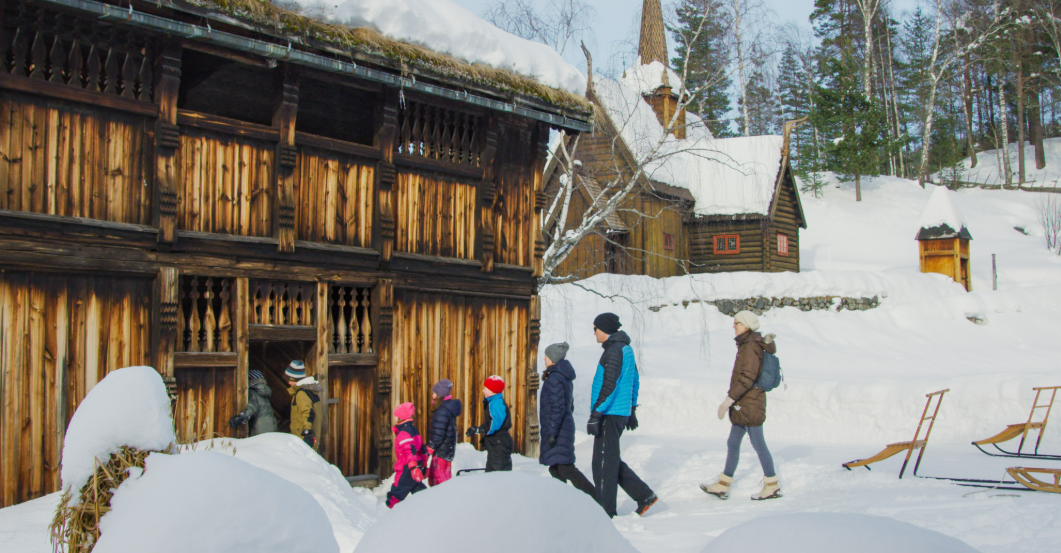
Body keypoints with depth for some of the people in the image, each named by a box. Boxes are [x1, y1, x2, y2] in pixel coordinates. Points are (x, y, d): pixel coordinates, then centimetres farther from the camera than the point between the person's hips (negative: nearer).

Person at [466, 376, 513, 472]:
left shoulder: (497, 403, -18)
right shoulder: (492, 402, 15)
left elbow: (493, 425, -26)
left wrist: (477, 430, -20)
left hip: (500, 445, -11)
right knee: (491, 471, 16)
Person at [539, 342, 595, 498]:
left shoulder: (554, 378, -15)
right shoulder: (565, 378, 16)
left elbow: (557, 408, -22)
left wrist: (552, 432, -22)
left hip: (558, 432, -10)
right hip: (566, 427, 10)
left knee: (566, 469, -12)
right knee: (555, 468, 13)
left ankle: (596, 499, -16)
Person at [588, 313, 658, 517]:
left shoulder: (613, 351, -15)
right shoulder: (626, 349, 14)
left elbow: (609, 386, -22)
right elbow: (635, 381, 21)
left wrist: (595, 414, -23)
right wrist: (632, 411, 27)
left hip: (610, 415, -10)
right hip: (622, 412, 10)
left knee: (604, 462, -2)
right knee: (611, 460, 17)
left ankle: (605, 511, 6)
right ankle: (644, 495, 17)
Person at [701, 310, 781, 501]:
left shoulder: (751, 347, -16)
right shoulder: (748, 345, 13)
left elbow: (747, 377, -24)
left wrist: (729, 400, -24)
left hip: (749, 405, -10)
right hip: (743, 406, 10)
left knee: (758, 445, 0)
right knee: (733, 443, 10)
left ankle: (772, 486, 12)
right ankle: (722, 486, 15)